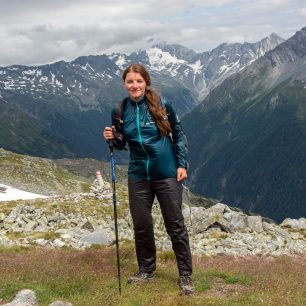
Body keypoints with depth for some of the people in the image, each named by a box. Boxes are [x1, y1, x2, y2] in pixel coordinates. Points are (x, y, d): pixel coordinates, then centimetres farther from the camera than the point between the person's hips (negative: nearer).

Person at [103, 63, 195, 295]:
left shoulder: (161, 104, -10)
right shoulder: (120, 110, -2)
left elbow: (178, 134, 1)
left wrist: (182, 164, -3)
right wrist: (112, 138, -12)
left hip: (167, 174, -3)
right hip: (138, 176, 3)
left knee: (175, 225, 3)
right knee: (141, 225, 11)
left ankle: (186, 275, 15)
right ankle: (147, 270, 30)